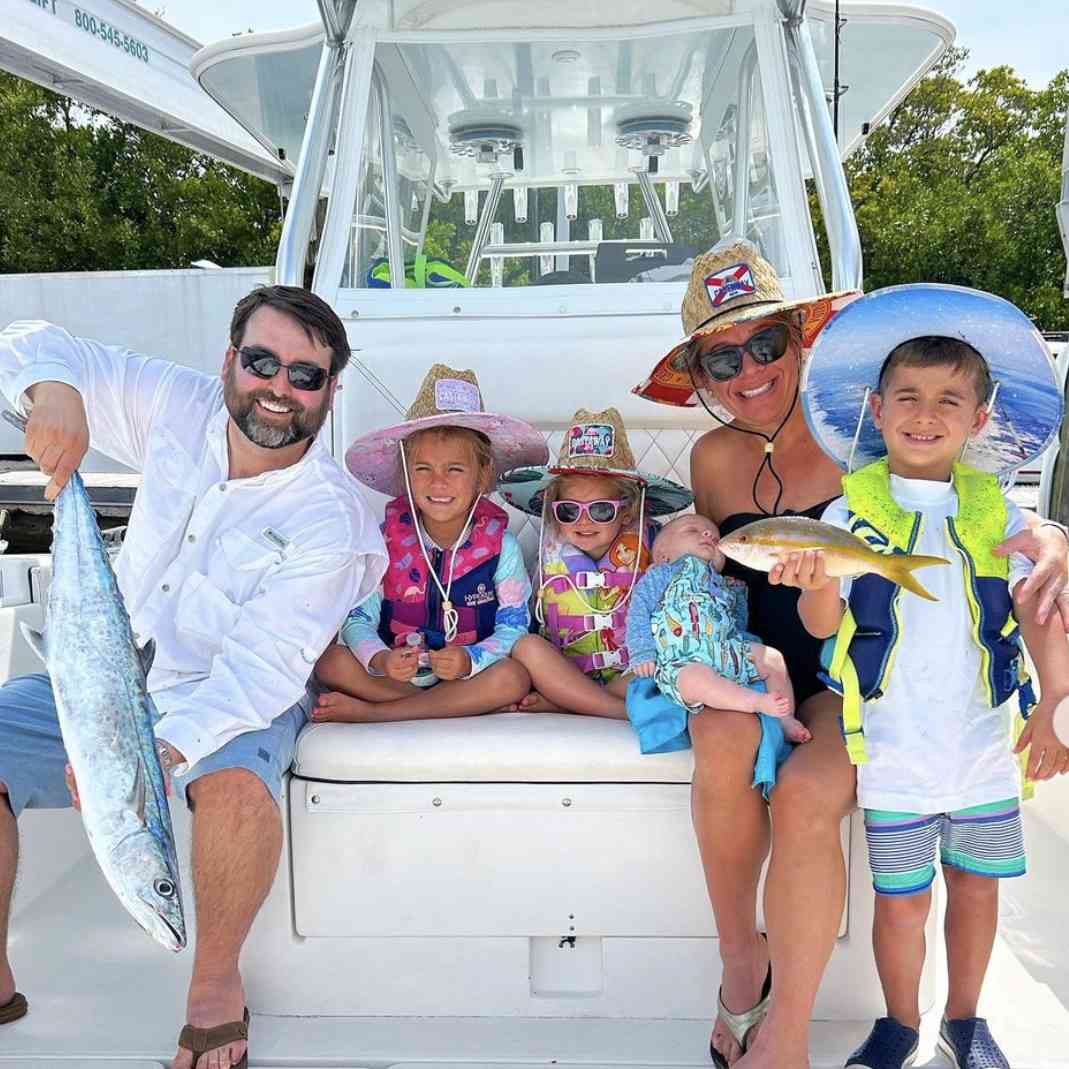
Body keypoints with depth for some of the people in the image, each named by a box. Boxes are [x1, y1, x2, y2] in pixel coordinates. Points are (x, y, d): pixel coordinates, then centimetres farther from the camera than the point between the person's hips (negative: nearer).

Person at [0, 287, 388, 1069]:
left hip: (236, 701, -5)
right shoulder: (178, 410, -5)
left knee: (237, 783, -37)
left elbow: (261, 670, -25)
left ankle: (216, 981, -10)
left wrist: (159, 751, -40)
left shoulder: (330, 521, -19)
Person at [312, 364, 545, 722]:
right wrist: (379, 660, -27)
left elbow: (513, 626, -8)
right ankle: (466, 706, -20)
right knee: (331, 662, -23)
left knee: (513, 679, -31)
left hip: (468, 674, 0)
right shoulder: (385, 539, -2)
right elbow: (359, 618, -5)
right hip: (392, 672, 1)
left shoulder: (501, 544, -5)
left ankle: (369, 712, -23)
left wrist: (469, 660, -28)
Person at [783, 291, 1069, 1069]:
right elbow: (824, 624, -13)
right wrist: (818, 586, -36)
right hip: (893, 752, -2)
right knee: (901, 898, 9)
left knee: (977, 887, 16)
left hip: (986, 748, 2)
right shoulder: (853, 511, -6)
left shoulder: (997, 514, 0)